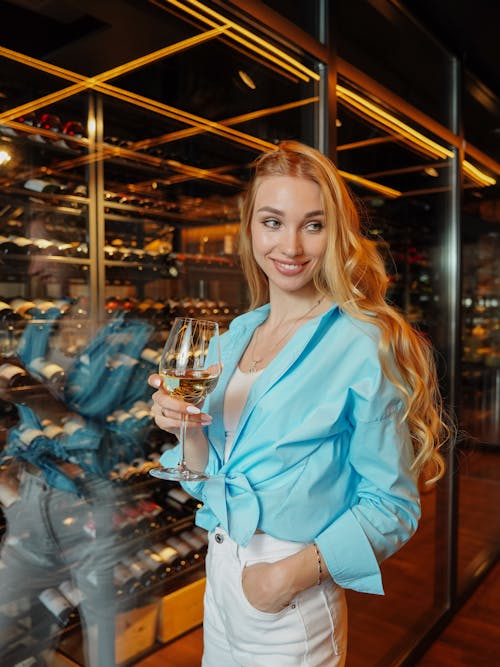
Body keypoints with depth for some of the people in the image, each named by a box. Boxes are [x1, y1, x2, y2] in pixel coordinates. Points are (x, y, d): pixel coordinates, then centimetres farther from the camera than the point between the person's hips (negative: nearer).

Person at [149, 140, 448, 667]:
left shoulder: (365, 346, -17)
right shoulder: (236, 335, 1)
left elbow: (391, 505, -12)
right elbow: (216, 474, 6)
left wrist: (296, 572, -21)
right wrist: (187, 426, -12)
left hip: (293, 604, -6)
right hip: (219, 568, 6)